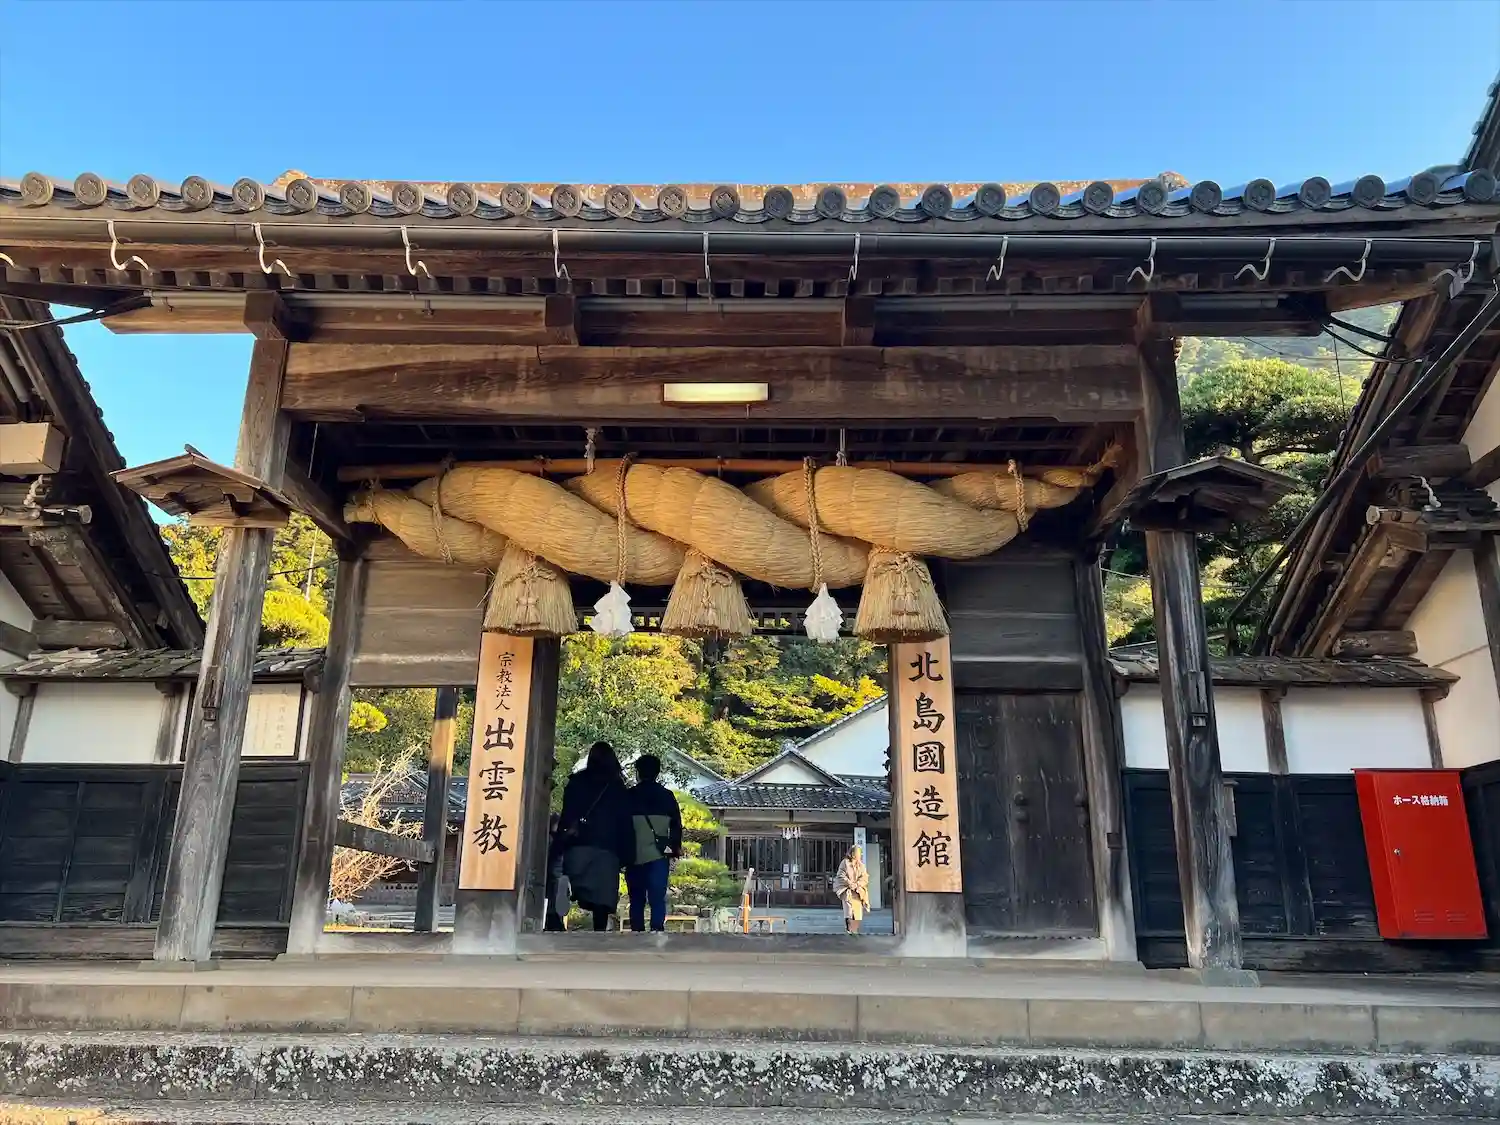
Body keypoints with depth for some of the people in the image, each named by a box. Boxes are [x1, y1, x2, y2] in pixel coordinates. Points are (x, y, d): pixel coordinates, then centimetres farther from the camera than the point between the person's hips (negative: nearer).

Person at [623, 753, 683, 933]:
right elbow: (676, 826, 7)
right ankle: (656, 932, -16)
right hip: (658, 855, 0)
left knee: (637, 900, 10)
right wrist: (675, 852, 13)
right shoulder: (667, 795, 6)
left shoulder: (628, 795, 2)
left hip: (635, 856, 0)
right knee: (657, 898, -3)